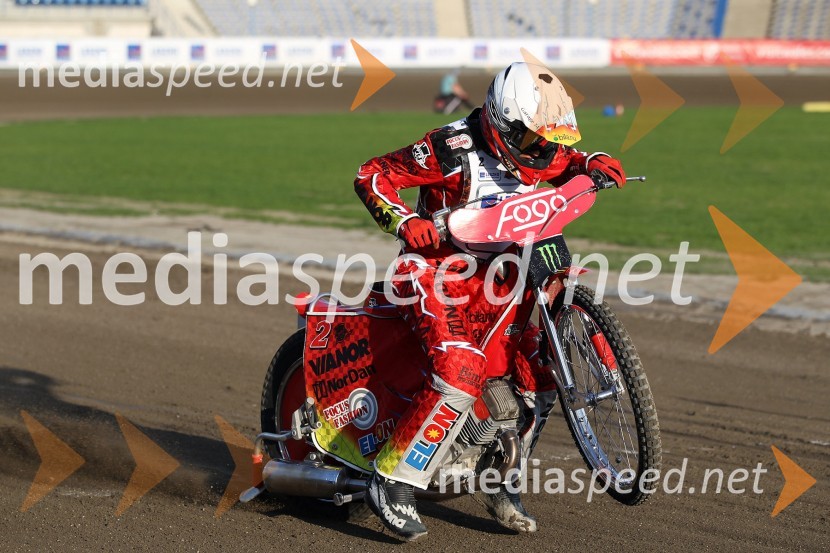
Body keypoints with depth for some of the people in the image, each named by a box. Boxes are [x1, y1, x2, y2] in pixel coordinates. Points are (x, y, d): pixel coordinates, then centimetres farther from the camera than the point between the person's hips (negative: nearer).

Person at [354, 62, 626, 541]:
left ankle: (502, 485, 17)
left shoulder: (529, 153, 3)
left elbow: (567, 164, 23)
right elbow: (372, 175, -16)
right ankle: (392, 484, -22)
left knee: (541, 372, 1)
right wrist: (404, 221, -31)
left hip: (495, 276, 8)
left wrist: (594, 163, 0)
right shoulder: (453, 149, -19)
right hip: (437, 270, -8)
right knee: (462, 371, -29)